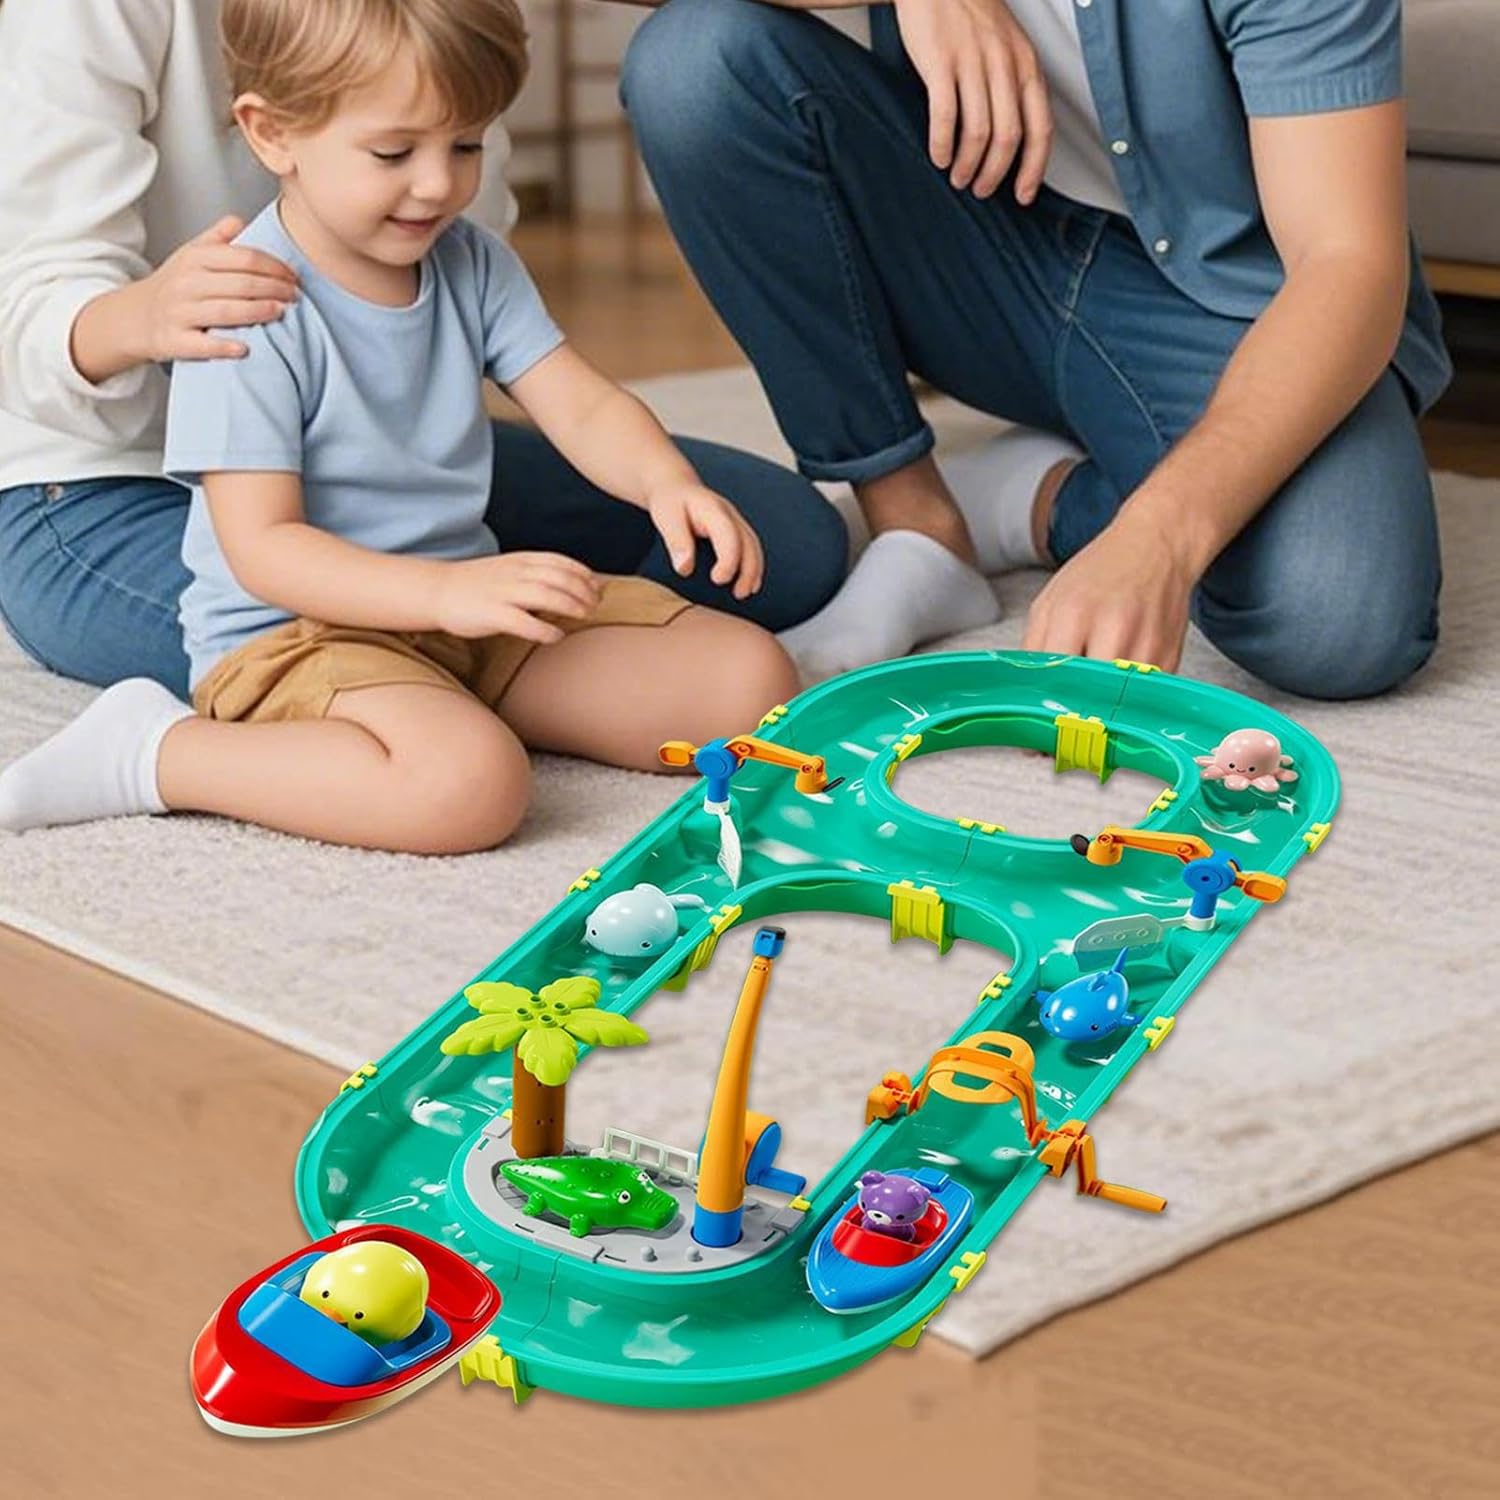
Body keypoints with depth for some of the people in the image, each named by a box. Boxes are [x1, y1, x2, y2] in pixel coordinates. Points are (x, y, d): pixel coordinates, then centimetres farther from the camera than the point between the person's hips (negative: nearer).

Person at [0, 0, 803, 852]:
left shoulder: (471, 264, 5)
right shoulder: (249, 311, -18)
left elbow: (582, 406, 1)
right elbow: (261, 546, -22)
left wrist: (667, 482, -23)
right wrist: (444, 592, -36)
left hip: (468, 602, 7)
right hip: (292, 633, -7)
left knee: (753, 679, -3)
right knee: (473, 784, -38)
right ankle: (158, 751, -17)